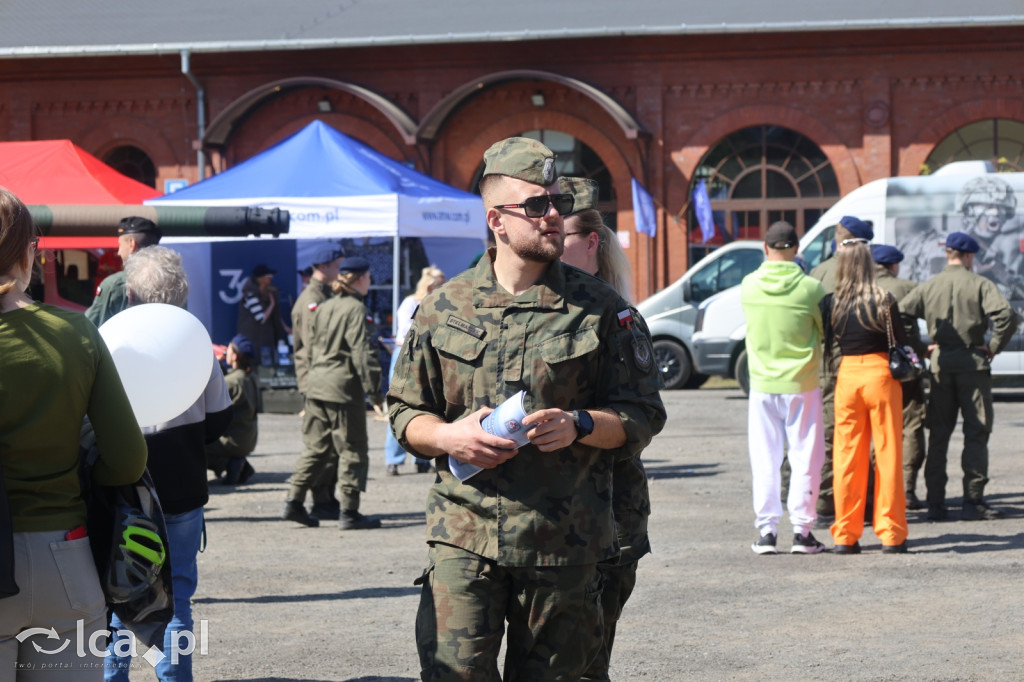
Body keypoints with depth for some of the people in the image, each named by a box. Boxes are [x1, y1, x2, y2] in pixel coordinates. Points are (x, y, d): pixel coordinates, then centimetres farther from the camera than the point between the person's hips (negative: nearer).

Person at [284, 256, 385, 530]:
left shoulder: (323, 307, 14)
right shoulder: (355, 308, -10)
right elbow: (362, 354, -15)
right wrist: (375, 393, -12)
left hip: (315, 384, 8)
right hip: (343, 387, -8)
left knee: (315, 446, 14)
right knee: (352, 449, 0)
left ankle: (294, 501, 11)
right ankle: (349, 512, 1)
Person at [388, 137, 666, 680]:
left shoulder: (600, 309, 4)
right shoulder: (444, 308, 7)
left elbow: (641, 417, 5)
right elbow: (405, 413, 13)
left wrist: (579, 426, -14)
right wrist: (448, 436, -8)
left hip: (564, 545, 0)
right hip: (463, 537, 0)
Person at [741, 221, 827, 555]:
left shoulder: (748, 286, -4)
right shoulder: (810, 288, -12)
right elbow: (829, 332, -1)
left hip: (762, 386, 2)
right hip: (801, 385, -2)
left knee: (764, 460, 8)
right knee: (805, 459, 6)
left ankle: (766, 530, 7)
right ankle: (802, 530, 6)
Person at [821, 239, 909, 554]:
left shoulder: (831, 303, -4)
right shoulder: (883, 301, -10)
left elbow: (823, 339, 3)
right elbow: (901, 341, -3)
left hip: (847, 375, 2)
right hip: (881, 374, -2)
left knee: (846, 456, 8)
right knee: (887, 454, 5)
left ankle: (845, 535, 9)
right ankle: (890, 533, 6)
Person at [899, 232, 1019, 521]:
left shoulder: (927, 287, 6)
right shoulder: (980, 284, -4)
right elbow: (1006, 315, -19)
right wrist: (994, 347, -7)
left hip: (940, 364, 3)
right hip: (972, 362, -3)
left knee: (938, 434, 9)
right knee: (976, 432, 2)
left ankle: (935, 502, 7)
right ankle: (973, 500, -2)